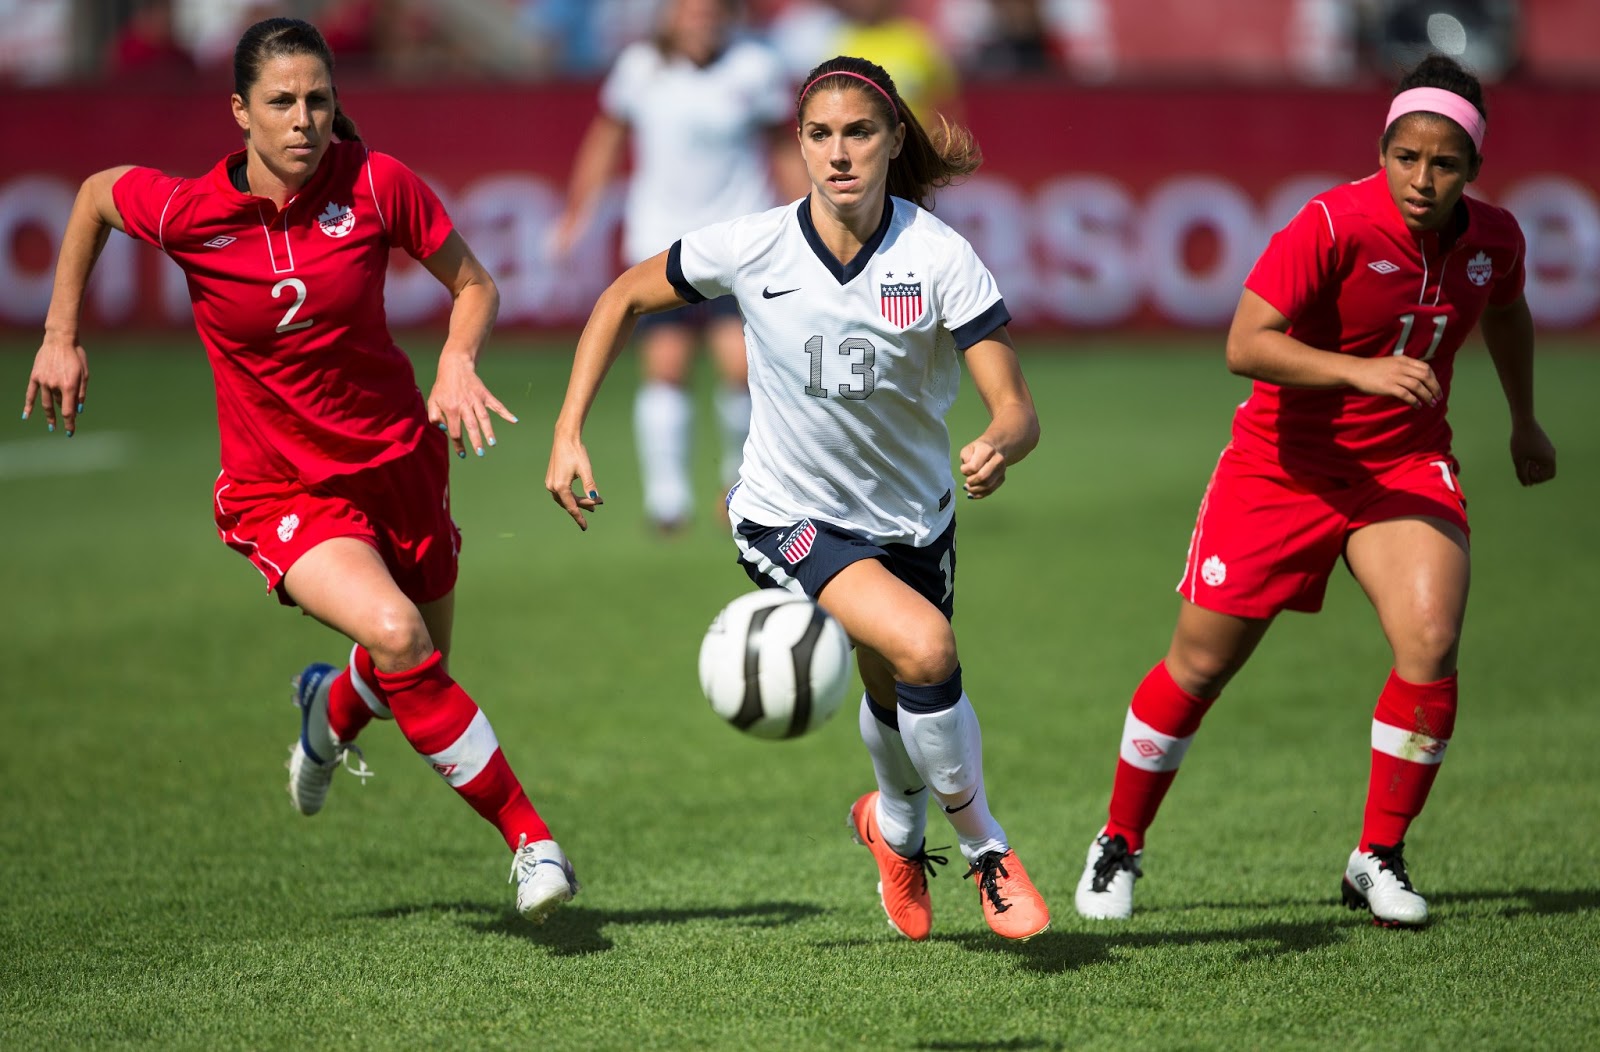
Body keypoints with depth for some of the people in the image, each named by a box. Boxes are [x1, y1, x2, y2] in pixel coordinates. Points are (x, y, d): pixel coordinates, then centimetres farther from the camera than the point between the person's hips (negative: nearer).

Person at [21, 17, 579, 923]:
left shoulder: (377, 184, -14)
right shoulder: (187, 212, -16)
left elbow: (474, 284, -1)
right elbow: (96, 193, 6)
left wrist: (459, 360, -21)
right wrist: (62, 336, 9)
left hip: (399, 461, 3)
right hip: (282, 491, -3)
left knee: (419, 677, 15)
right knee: (396, 637, -27)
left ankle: (334, 708, 54)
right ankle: (528, 835, -15)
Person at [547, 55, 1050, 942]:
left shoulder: (938, 255, -19)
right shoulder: (752, 247, -18)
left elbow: (1017, 411, -22)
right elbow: (625, 298, -1)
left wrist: (998, 447, -46)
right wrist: (568, 434, -7)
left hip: (914, 518, 2)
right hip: (790, 518, -2)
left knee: (900, 695, 19)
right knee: (924, 647, -26)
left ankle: (896, 830, 55)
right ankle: (983, 846, -5)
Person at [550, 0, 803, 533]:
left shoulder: (756, 69, -3)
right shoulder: (640, 66, 0)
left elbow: (783, 149, 9)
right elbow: (607, 135, 15)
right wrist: (575, 213, 16)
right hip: (660, 242, 1)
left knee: (743, 363, -13)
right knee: (665, 365, -10)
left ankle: (741, 468, 13)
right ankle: (667, 496, -8)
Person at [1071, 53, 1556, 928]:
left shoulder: (1494, 239, -7)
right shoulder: (1334, 224, -23)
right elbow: (1244, 345, -30)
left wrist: (1524, 422, 30)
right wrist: (1363, 372, -41)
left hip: (1407, 463, 3)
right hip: (1285, 459, -3)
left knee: (1430, 648, -19)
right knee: (1200, 664, 2)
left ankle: (1377, 861, -1)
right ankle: (1119, 846, 25)